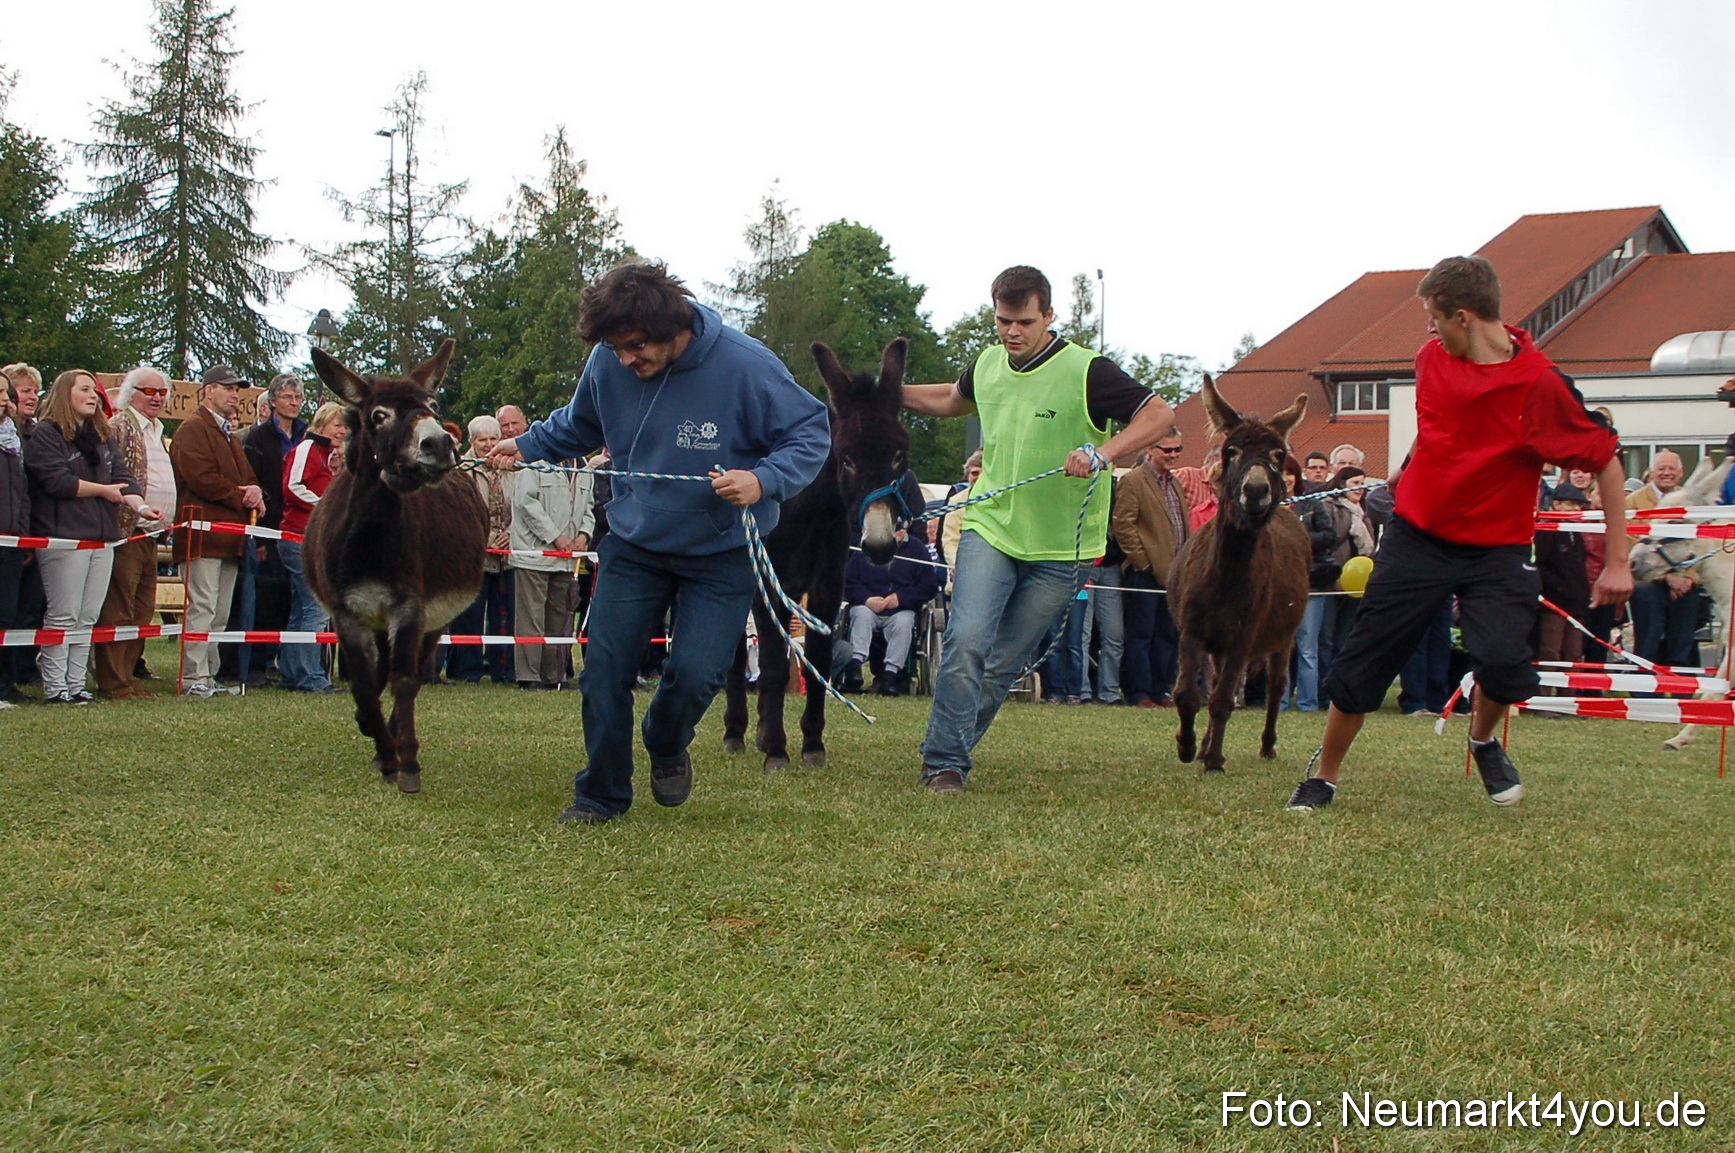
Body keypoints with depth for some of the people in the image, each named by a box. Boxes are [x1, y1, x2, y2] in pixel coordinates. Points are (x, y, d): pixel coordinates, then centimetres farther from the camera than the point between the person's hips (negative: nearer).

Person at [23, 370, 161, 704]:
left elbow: (122, 476, 10)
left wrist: (139, 504, -9)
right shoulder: (45, 435, -4)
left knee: (87, 618, 7)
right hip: (63, 537, -7)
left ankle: (76, 683, 11)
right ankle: (54, 686, -2)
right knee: (63, 616, -6)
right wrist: (102, 491, -8)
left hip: (103, 538, 7)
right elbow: (56, 481, -15)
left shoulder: (103, 437, 20)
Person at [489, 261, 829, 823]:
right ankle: (600, 795, 17)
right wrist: (526, 445, -5)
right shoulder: (608, 365, -11)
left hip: (720, 551, -3)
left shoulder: (745, 365, -23)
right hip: (634, 545, 3)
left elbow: (811, 434, -15)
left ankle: (667, 747, 25)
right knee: (604, 669, -1)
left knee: (695, 673, -10)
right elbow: (577, 427, 11)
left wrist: (764, 480, -32)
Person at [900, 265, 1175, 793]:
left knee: (1004, 664, 6)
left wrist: (1103, 454, -28)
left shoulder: (1086, 371, -12)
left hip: (1057, 550, -3)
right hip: (988, 530, 3)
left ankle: (948, 750, 23)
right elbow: (953, 400, 29)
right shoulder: (987, 365, 6)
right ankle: (944, 762, -9)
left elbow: (1160, 414, -15)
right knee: (966, 641, -16)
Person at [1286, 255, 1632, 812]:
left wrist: (1617, 562, -12)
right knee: (1364, 660, 1)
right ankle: (1323, 777, 18)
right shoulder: (1431, 359, -1)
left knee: (1503, 660, -23)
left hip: (1496, 549, -4)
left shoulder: (1540, 384, -18)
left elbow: (1606, 460, -11)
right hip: (1417, 535, 4)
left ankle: (1483, 739, 11)